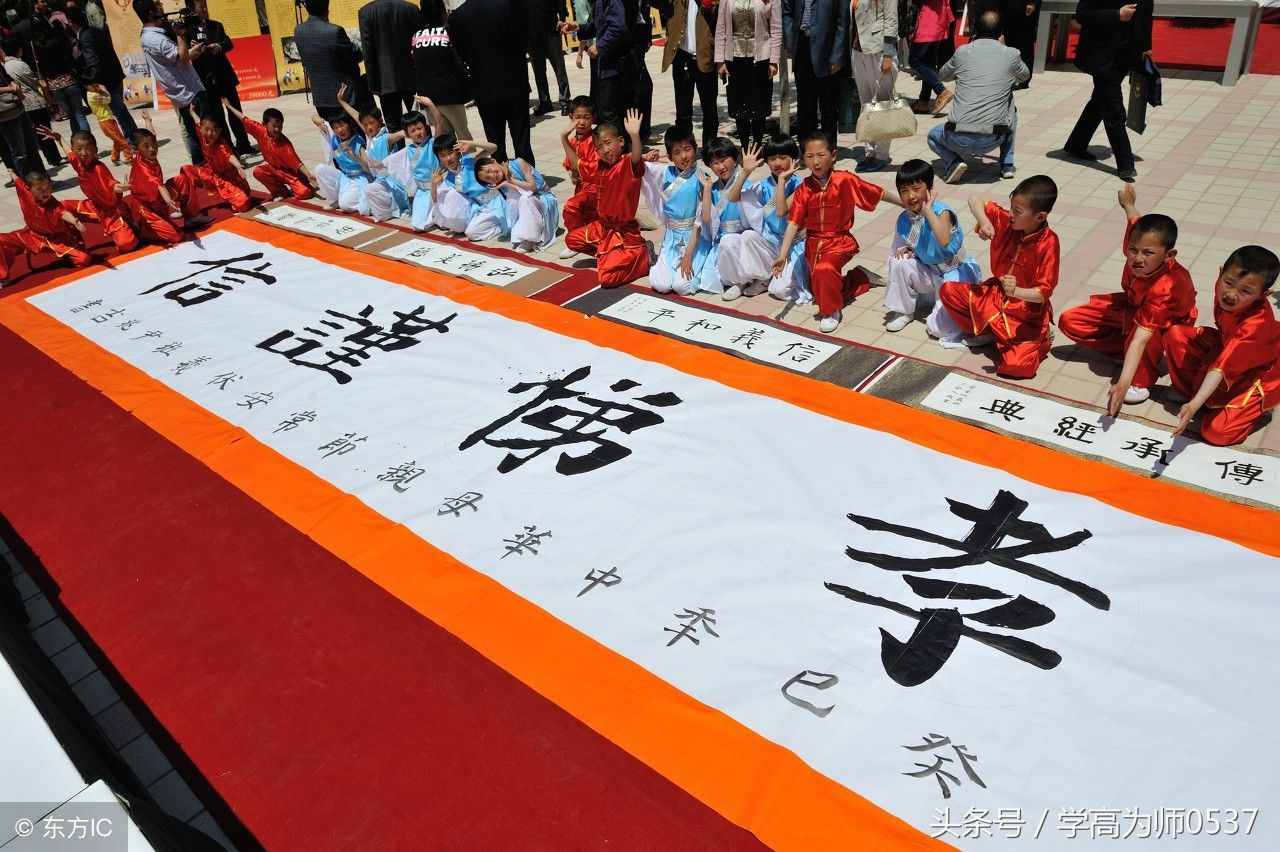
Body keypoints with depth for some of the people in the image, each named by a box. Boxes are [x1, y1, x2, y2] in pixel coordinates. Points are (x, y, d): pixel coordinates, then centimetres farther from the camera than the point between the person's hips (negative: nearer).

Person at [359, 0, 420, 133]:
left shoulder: (366, 11, -2)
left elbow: (367, 50, -5)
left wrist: (373, 81, -2)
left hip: (386, 79, -2)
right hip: (411, 76, 2)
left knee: (394, 126, 1)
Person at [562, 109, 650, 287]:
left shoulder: (628, 165, -19)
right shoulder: (600, 167, 5)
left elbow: (637, 157, -43)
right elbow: (576, 163, 19)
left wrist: (635, 135, -62)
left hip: (625, 231, -9)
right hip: (603, 226, 9)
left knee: (607, 277, -19)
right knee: (571, 239, 17)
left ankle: (641, 255, 3)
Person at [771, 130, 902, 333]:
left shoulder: (845, 180, -11)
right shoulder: (804, 189, -4)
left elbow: (879, 194, -3)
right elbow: (793, 223, -10)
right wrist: (783, 255, -20)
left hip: (840, 241, -4)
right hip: (814, 242, 5)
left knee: (824, 270, -32)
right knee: (819, 286, 8)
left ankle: (831, 311, -9)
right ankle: (850, 282, 36)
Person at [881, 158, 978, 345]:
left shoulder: (942, 212, -22)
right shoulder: (903, 220, -5)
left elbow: (944, 241, -44)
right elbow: (896, 250, 12)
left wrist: (927, 210, -35)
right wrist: (906, 250, -12)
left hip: (955, 274, -6)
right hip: (930, 274, 6)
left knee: (939, 328, -21)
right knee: (898, 262, -18)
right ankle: (902, 311, 2)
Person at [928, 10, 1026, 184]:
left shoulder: (962, 52, 4)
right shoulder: (1011, 55, 5)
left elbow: (942, 76, 25)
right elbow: (1025, 75, 29)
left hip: (959, 139, -1)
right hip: (993, 139, 1)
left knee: (933, 135, 33)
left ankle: (953, 162, 2)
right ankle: (1007, 165, 28)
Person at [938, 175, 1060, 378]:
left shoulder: (1048, 243, -24)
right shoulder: (1005, 221, -10)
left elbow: (1043, 293, -25)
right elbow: (974, 201, -2)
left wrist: (1016, 292, -44)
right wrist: (983, 221, -21)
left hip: (1027, 312, -6)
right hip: (995, 294, 6)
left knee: (1015, 366, -24)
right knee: (947, 291, -4)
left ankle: (1039, 338, 9)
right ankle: (984, 331, -1)